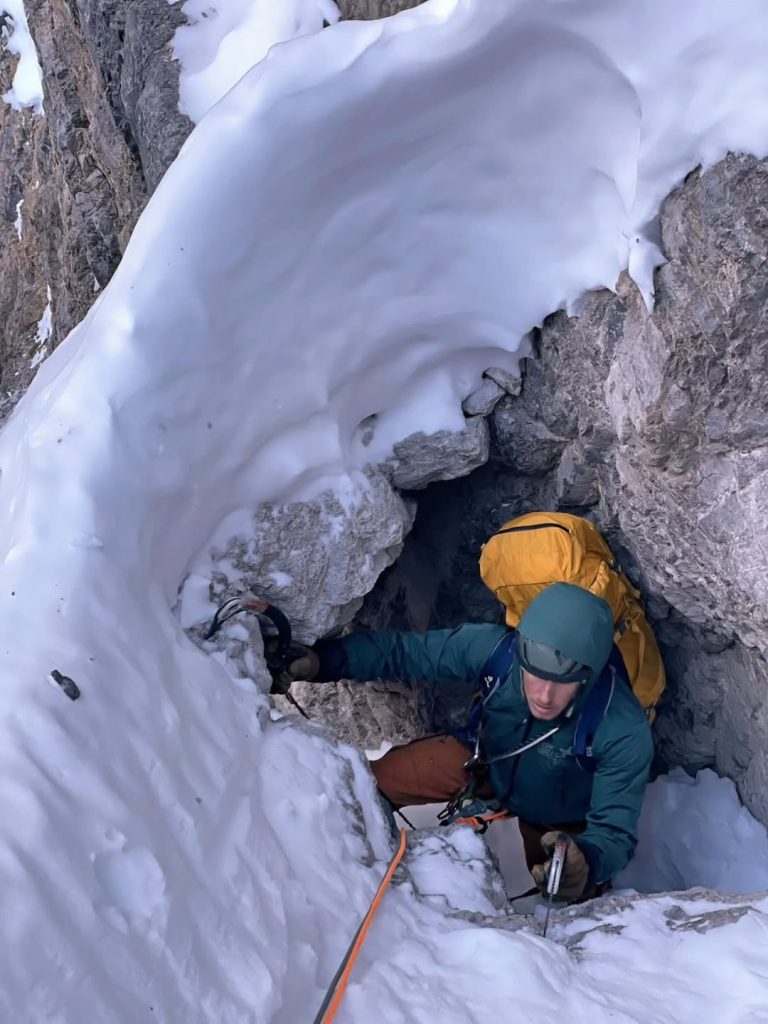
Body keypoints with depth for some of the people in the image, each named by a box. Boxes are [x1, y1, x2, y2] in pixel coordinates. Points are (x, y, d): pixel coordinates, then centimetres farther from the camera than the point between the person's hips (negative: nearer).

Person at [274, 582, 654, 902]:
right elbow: (403, 650, -23)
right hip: (484, 760, 2)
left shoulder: (623, 730, -40)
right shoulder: (494, 647, -35)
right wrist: (319, 658, -36)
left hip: (558, 818, -1)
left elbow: (616, 830, -37)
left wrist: (586, 862, -61)